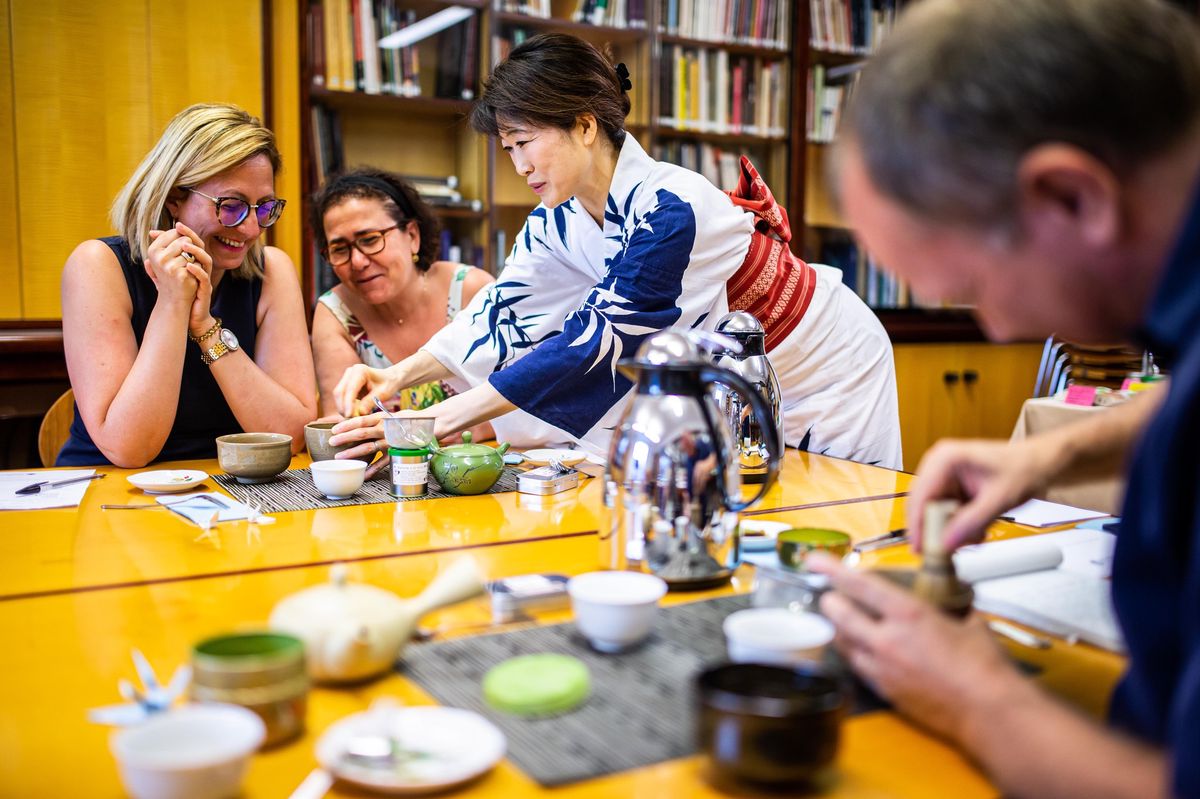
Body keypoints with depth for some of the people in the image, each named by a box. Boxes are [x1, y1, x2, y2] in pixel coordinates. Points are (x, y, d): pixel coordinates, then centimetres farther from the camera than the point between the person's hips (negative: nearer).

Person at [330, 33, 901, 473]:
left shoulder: (669, 210, -34)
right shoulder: (560, 215, -9)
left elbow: (594, 340, -36)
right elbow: (506, 310, -9)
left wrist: (442, 419, -36)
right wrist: (399, 375, -24)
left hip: (828, 370, -7)